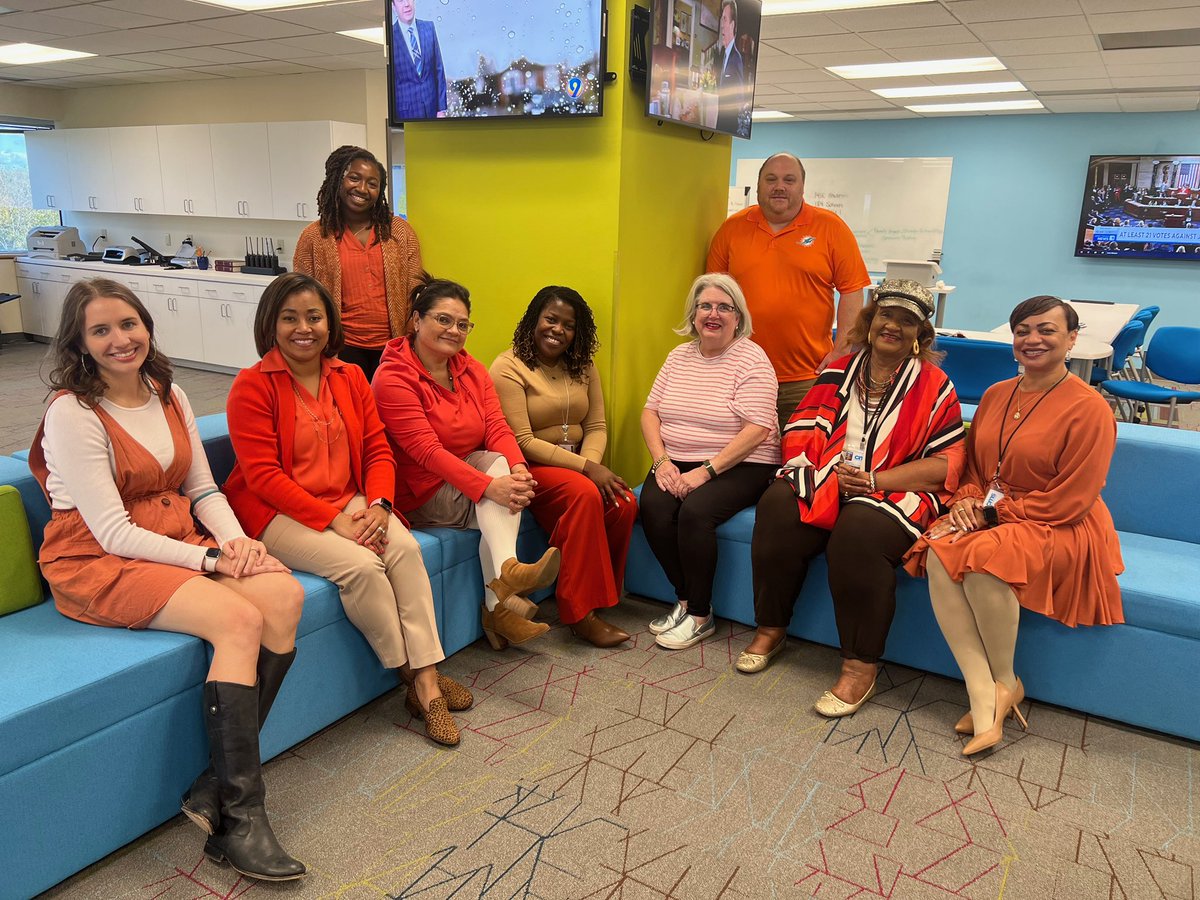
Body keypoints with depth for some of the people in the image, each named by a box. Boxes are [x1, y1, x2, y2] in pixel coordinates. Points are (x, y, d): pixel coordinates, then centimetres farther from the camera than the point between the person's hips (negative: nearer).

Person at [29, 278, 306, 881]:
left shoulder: (168, 395, 10)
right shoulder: (72, 413, -12)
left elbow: (203, 490, 11)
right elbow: (114, 533, -16)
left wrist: (237, 541, -8)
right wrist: (211, 559, -20)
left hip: (177, 538, 7)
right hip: (97, 562, -6)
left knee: (285, 596, -21)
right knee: (239, 620, -29)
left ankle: (218, 785, -14)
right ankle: (238, 821, -20)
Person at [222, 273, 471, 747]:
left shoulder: (350, 377, 8)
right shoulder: (252, 385, -8)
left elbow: (378, 449, 6)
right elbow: (263, 475, -14)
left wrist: (379, 505, -14)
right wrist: (333, 519, -21)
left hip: (349, 502, 5)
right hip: (278, 513, -4)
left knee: (405, 548, -23)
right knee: (360, 565, -28)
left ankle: (428, 676, -19)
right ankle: (410, 675, -8)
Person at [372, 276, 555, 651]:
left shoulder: (471, 369, 8)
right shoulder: (392, 378, -13)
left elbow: (497, 426, -4)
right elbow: (427, 450, -24)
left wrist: (518, 468, -26)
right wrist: (489, 485, -34)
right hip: (422, 496, -6)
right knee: (494, 462, -26)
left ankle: (499, 604, -32)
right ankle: (508, 571, -42)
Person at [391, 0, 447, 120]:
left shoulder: (429, 27, 4)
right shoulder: (390, 35, -7)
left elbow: (438, 69, 6)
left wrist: (442, 107, 2)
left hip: (432, 106, 3)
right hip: (405, 110, -3)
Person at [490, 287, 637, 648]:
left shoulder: (582, 367, 11)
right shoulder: (509, 367, -9)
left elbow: (596, 427, 6)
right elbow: (522, 442, -16)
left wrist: (592, 463, -17)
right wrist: (584, 467, -21)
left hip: (577, 465, 6)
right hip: (531, 468, -6)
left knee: (624, 503, -23)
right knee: (585, 494, -34)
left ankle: (598, 598, -5)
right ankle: (579, 613, -25)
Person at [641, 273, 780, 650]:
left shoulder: (751, 358, -7)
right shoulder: (680, 355, 12)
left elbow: (757, 430, -16)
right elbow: (650, 411, 9)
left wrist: (706, 471, -22)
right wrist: (662, 461, -9)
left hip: (739, 466, -5)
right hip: (678, 463, 5)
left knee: (695, 510, -30)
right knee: (652, 506, -24)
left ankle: (699, 615, -10)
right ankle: (685, 600, -5)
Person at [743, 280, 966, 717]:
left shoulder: (934, 386, 6)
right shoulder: (838, 373, 15)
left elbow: (946, 462, -3)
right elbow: (801, 434, 7)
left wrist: (876, 480, -15)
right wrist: (833, 475, -13)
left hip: (895, 492, -3)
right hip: (824, 484, 3)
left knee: (859, 531, -35)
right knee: (778, 505, -27)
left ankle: (861, 666, -21)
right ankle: (771, 628, -8)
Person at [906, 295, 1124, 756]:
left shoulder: (1089, 408, -9)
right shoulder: (995, 395, 11)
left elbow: (1068, 502, -13)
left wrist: (996, 510, -13)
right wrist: (966, 501, -3)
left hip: (1060, 532, -5)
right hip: (989, 517, 6)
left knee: (984, 557, -35)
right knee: (939, 553, -27)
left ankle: (1006, 683, -9)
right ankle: (985, 704, -27)